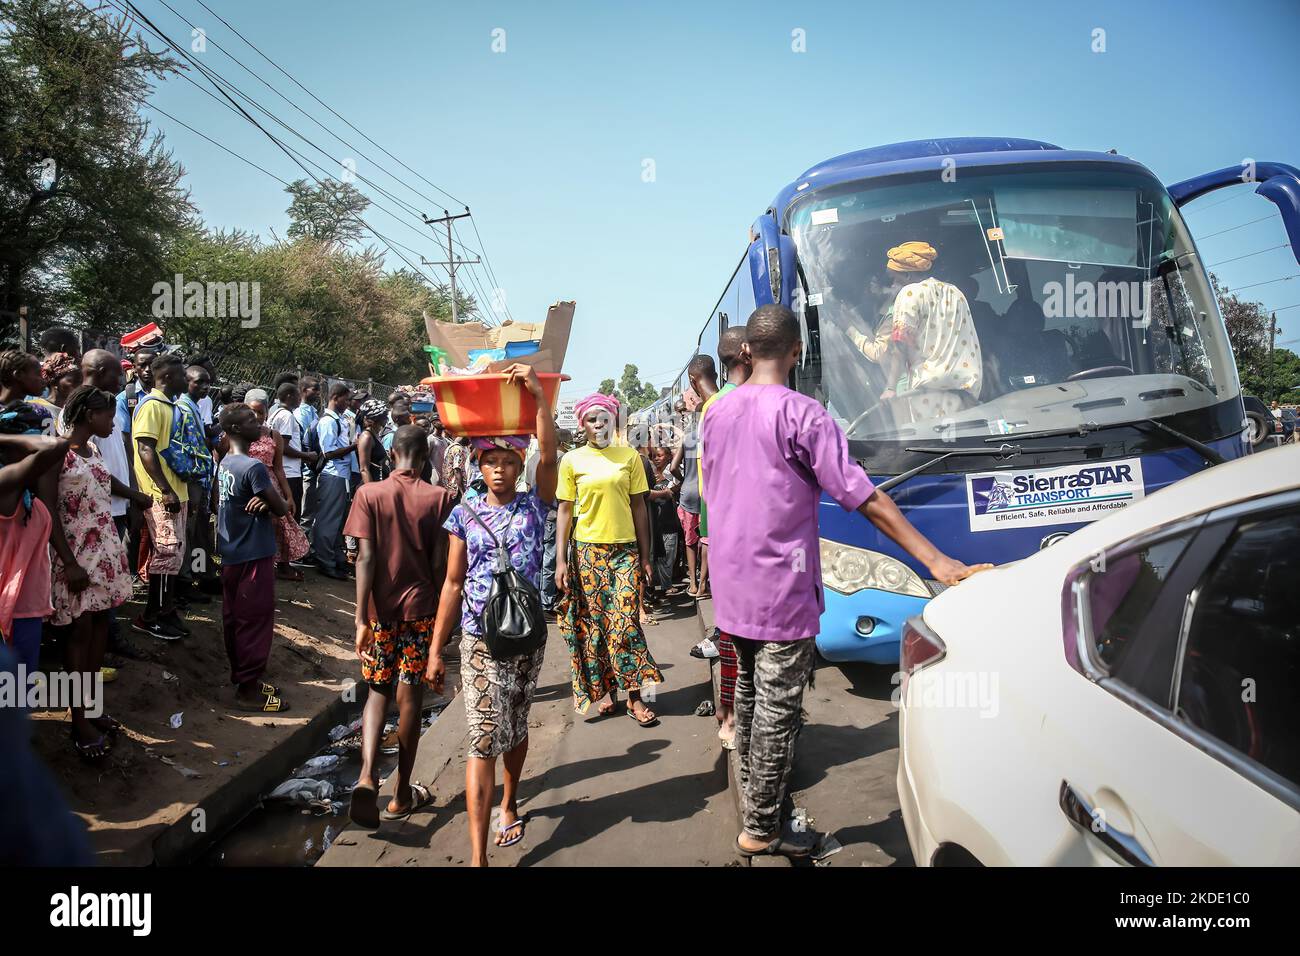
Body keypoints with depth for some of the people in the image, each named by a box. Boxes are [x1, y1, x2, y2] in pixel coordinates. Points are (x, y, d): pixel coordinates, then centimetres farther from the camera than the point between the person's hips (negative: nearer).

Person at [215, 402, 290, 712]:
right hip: (254, 555, -9)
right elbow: (281, 509, -15)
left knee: (234, 618, 15)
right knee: (255, 620, -1)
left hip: (230, 554, 9)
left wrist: (263, 500, -7)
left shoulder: (225, 463, 8)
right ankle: (249, 690, 6)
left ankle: (241, 675, 27)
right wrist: (273, 500, 5)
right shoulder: (253, 467, -20)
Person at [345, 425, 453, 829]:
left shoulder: (369, 493, -3)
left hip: (380, 608, 1)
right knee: (409, 698, 8)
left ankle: (367, 776, -7)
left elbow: (365, 558, -10)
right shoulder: (438, 497, -5)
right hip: (419, 609, -1)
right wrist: (441, 614, 6)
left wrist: (361, 618, -10)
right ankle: (402, 794, 19)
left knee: (378, 691, 14)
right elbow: (439, 564, -5)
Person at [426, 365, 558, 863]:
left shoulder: (534, 504, 1)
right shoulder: (464, 515, 1)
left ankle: (509, 803, 43)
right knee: (484, 740, -6)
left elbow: (549, 454, -18)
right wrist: (436, 649, 1)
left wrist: (538, 392, -24)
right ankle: (478, 855, -6)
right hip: (480, 639, -1)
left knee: (515, 728, 18)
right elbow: (453, 585, 2)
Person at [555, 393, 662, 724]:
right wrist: (560, 560, -3)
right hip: (587, 551, 0)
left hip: (625, 548, 0)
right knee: (593, 623, 6)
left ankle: (634, 697, 4)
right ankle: (605, 690, 20)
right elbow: (564, 511, 3)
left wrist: (645, 557, 4)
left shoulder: (629, 456, 4)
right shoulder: (572, 460, 2)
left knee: (626, 622, -5)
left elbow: (638, 507, 6)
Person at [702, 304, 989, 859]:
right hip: (782, 588, -7)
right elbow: (862, 497, -19)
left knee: (748, 691, 21)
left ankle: (753, 796, 36)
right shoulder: (802, 414, -16)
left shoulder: (716, 414, 5)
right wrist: (936, 561, -18)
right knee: (778, 707, 3)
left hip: (732, 586, 7)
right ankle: (760, 830, 13)